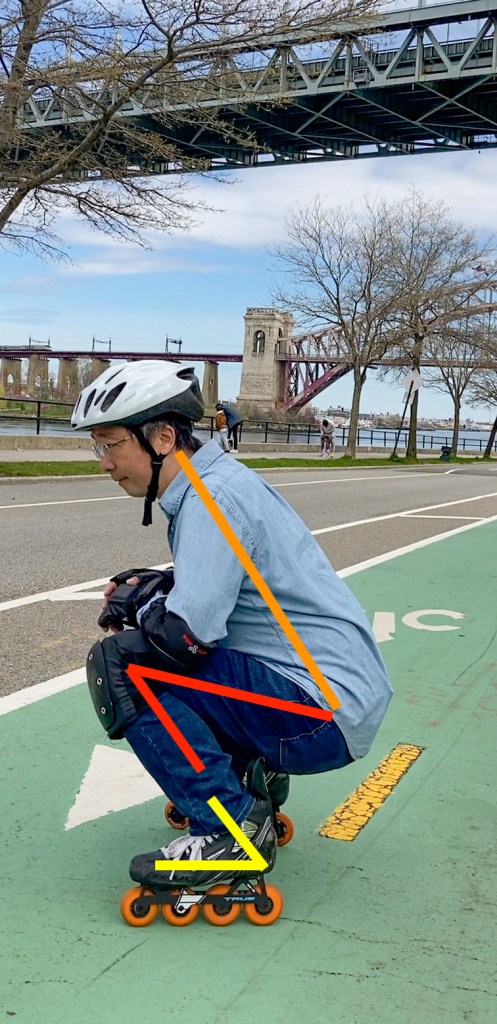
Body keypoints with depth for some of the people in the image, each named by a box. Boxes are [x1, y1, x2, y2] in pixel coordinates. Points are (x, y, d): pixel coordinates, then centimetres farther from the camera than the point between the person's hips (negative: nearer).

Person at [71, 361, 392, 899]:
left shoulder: (212, 497, -18)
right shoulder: (219, 479, 11)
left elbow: (186, 630, -27)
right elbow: (214, 588, 21)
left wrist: (136, 601, -7)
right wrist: (147, 585, 5)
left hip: (321, 712, -10)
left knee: (117, 662, -17)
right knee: (143, 634, 18)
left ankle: (230, 826, -9)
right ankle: (247, 775, 18)